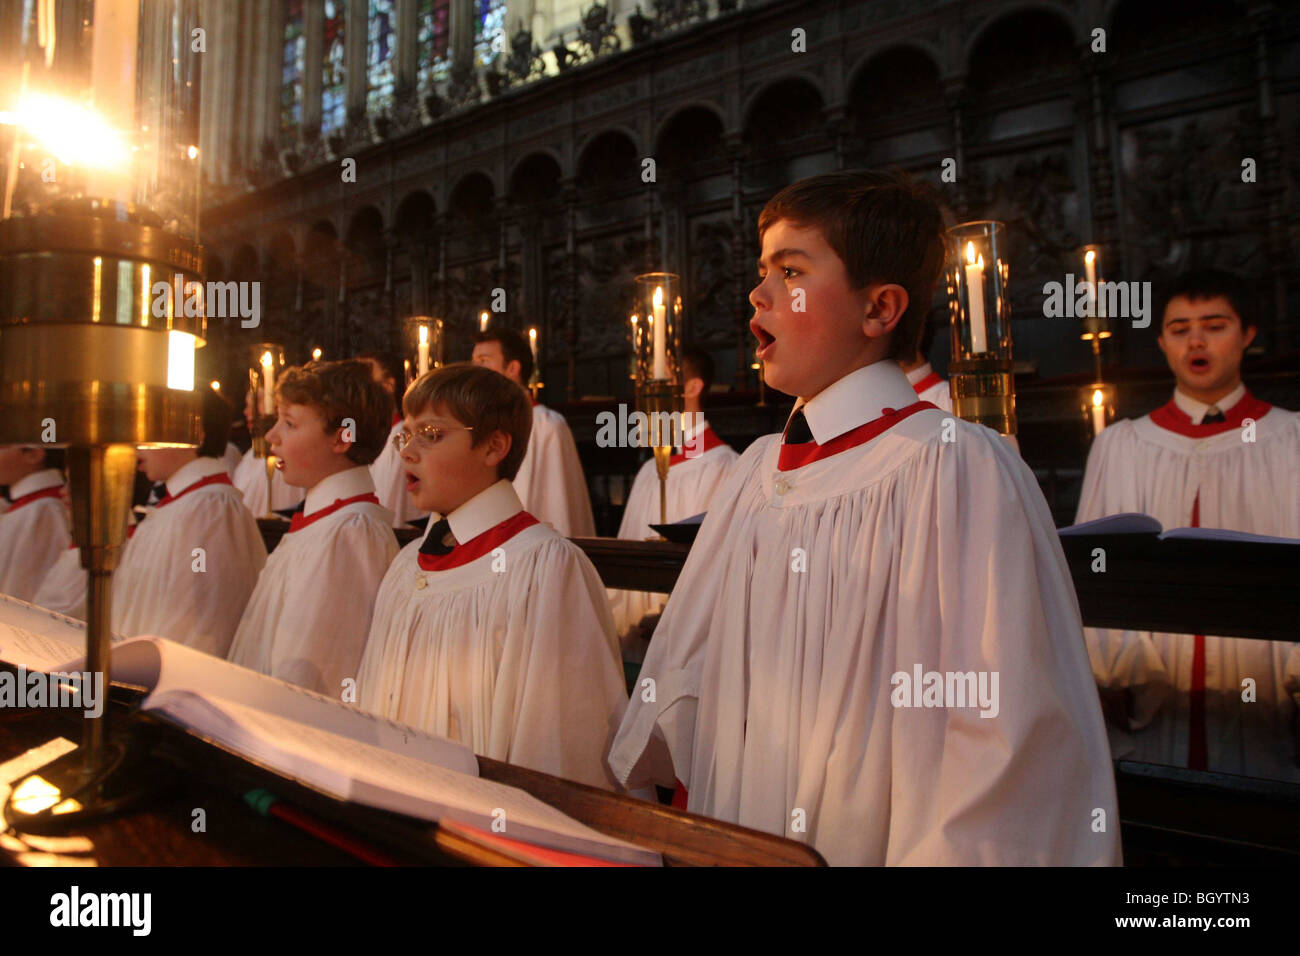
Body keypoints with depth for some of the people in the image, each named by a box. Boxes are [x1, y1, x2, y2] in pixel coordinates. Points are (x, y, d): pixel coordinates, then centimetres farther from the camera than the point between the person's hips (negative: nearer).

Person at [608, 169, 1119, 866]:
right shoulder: (758, 469, 1)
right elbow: (683, 673, 5)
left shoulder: (958, 469, -20)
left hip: (862, 847, -5)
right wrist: (625, 808, 2)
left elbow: (1006, 747, -21)